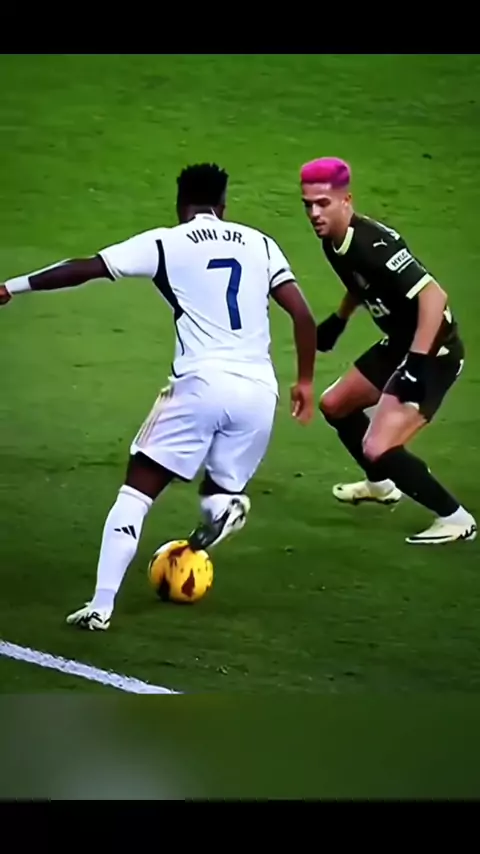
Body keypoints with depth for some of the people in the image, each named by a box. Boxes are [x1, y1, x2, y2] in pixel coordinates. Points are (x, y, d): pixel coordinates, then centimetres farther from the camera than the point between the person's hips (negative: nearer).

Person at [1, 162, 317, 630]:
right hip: (259, 390, 3)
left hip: (202, 382, -3)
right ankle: (223, 503, -15)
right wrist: (305, 380, 18)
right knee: (220, 497, 22)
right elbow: (303, 315, 8)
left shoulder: (166, 243, 6)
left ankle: (101, 605, -6)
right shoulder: (259, 243, 15)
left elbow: (84, 268, 3)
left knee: (137, 489, 6)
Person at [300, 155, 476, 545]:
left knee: (378, 448, -20)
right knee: (334, 404, 26)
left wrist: (417, 363, -37)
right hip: (399, 344, 10)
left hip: (432, 352, -10)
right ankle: (382, 484, 47)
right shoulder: (333, 241, -1)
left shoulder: (374, 244, -29)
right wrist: (338, 320, 22)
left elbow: (433, 295, -34)